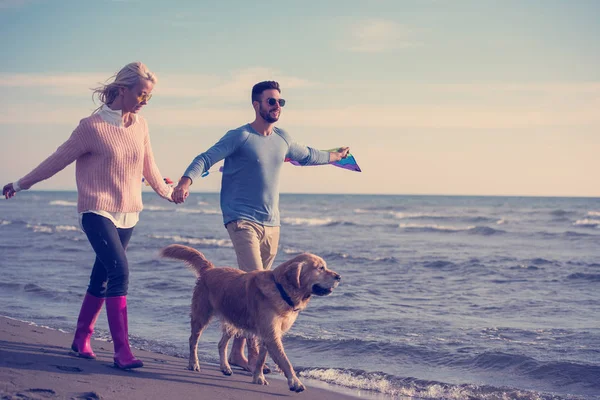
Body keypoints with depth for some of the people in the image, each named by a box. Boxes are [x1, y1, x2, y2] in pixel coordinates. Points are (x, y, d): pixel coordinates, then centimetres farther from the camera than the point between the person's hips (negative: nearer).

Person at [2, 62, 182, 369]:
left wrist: (166, 191, 32)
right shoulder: (92, 127, -10)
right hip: (98, 213, -5)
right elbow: (57, 160, -2)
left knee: (102, 278, 11)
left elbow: (148, 166, 20)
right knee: (119, 271, -19)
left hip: (128, 215, 6)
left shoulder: (140, 125, 5)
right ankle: (121, 350, -18)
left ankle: (81, 339, 27)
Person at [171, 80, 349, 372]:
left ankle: (237, 350, 14)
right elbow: (205, 159, -15)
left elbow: (306, 156, 34)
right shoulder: (239, 137, -6)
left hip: (271, 225, 6)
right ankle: (253, 350, -14)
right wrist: (185, 182, -33)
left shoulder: (282, 139, 13)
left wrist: (334, 156, 47)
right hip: (243, 221, -6)